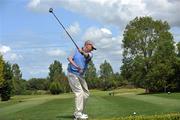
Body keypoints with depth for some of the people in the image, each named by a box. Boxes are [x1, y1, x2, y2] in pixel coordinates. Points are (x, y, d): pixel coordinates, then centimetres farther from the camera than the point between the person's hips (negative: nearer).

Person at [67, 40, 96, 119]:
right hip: (72, 74, -6)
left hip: (80, 75, 6)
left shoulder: (90, 54, 2)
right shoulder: (77, 51, 0)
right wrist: (76, 66, -29)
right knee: (79, 92, -17)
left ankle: (79, 112, 18)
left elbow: (86, 55, -23)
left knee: (86, 93, 8)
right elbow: (69, 58, -13)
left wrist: (82, 52, -46)